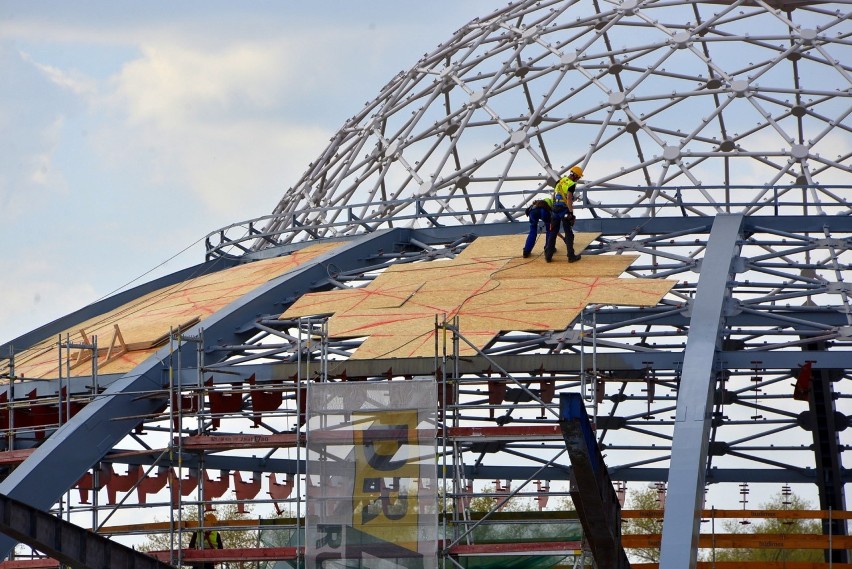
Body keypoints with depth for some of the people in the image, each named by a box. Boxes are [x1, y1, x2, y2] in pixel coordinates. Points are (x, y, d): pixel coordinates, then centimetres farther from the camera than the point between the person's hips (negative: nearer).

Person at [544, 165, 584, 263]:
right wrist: (571, 212, -20)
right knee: (569, 234, 3)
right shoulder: (571, 184, -11)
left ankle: (548, 255, 11)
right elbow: (569, 199, -21)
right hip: (565, 210, -6)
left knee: (553, 233, 11)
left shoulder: (560, 181, 10)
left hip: (555, 210, 6)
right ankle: (571, 256, 5)